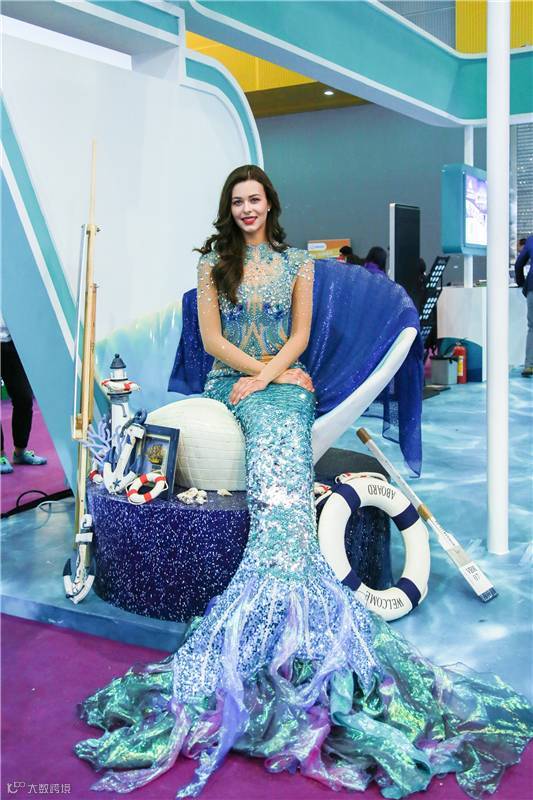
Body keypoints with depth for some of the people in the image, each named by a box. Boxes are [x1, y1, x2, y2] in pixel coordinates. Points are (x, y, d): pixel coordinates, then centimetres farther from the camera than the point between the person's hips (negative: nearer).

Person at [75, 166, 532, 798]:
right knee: (279, 447, -30)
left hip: (282, 378, 0)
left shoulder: (296, 262, 11)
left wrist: (264, 377, -9)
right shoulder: (213, 262, 8)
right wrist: (269, 370, -7)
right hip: (232, 379, 0)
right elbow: (212, 337, 2)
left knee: (277, 450, -30)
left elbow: (299, 335, 7)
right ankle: (292, 607, -31)